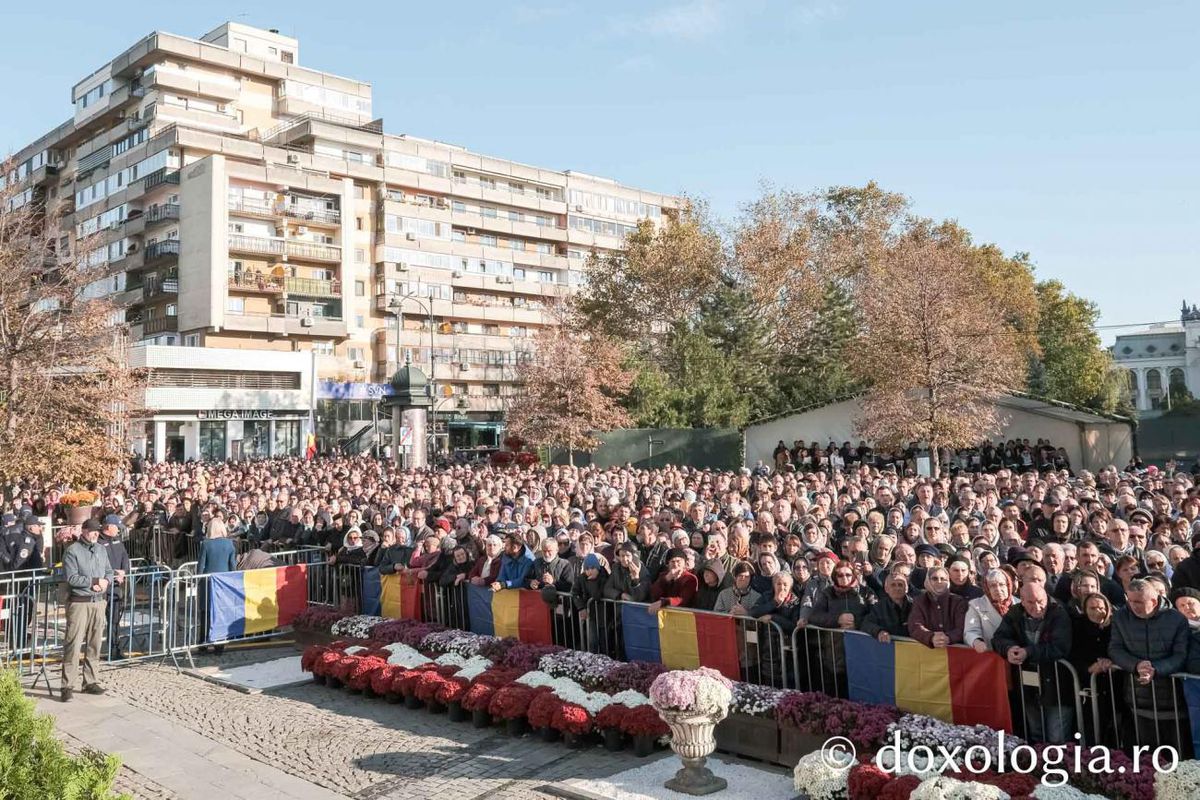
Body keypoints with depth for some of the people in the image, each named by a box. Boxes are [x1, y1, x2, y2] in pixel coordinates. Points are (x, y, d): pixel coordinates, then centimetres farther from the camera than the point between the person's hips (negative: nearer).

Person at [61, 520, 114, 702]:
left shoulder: (101, 549, 13)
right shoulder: (72, 551, -6)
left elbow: (109, 571, 16)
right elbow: (71, 578, -14)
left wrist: (105, 581, -5)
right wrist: (94, 581, -15)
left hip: (99, 601, 6)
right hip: (79, 602, -6)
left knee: (94, 644, 10)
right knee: (73, 644, -7)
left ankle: (90, 682, 19)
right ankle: (68, 686, -2)